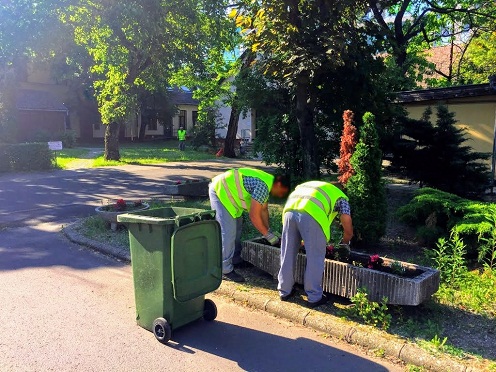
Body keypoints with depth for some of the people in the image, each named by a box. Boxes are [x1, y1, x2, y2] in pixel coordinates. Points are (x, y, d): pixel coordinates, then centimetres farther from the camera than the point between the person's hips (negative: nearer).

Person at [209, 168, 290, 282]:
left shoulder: (267, 183, 6)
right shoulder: (263, 186, -25)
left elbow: (263, 210, 16)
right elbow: (254, 216, -23)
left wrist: (268, 230, 14)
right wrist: (269, 235, -14)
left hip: (227, 190, 11)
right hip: (220, 191, -11)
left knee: (237, 226, 18)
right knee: (228, 232, -12)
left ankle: (235, 259, 30)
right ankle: (225, 271, -7)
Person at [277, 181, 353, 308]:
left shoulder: (311, 185, 42)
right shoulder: (341, 197, 28)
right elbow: (348, 229, 23)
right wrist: (345, 243, 45)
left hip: (290, 210, 5)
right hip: (311, 214, -5)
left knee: (287, 255, 17)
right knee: (315, 259, 10)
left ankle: (285, 291, 31)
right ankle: (314, 297, 20)